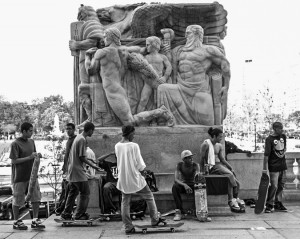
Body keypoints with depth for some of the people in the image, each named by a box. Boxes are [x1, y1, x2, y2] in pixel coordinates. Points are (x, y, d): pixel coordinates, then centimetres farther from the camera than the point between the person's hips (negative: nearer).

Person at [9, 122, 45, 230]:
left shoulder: (31, 142, 9)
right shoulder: (15, 144, -12)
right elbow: (14, 161, -15)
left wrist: (37, 155, -4)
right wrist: (29, 157, -21)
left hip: (31, 175, 6)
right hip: (19, 177, -6)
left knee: (36, 197, 3)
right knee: (17, 200, 5)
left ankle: (35, 220, 12)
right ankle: (16, 222, 18)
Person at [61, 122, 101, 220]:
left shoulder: (78, 137, 13)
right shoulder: (82, 139, -16)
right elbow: (82, 157, -17)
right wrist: (93, 165, -8)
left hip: (72, 170, 10)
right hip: (78, 171, -10)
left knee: (73, 193, 15)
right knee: (85, 193, -1)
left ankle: (66, 214, 19)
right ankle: (80, 215, 3)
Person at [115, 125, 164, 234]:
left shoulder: (117, 146, 0)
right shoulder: (134, 146, -15)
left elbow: (120, 160, 10)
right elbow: (139, 163, -11)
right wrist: (142, 170, 8)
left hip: (122, 178, 5)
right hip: (134, 177, -5)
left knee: (125, 202, 10)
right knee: (149, 196, 15)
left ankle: (128, 227, 12)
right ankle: (155, 219, 23)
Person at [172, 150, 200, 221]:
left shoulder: (195, 165, -8)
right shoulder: (179, 165, -7)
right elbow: (176, 179, -17)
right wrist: (185, 185, -35)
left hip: (193, 185, 0)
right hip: (183, 185, 0)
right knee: (175, 186, -34)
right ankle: (178, 211, -36)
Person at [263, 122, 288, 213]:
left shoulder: (283, 136, 6)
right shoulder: (269, 139, -13)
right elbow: (266, 154, -15)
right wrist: (265, 168, -16)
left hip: (283, 165, 7)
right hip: (274, 166, -7)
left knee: (281, 185, 11)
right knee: (274, 186, -8)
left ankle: (278, 204, 21)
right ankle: (269, 205, 2)